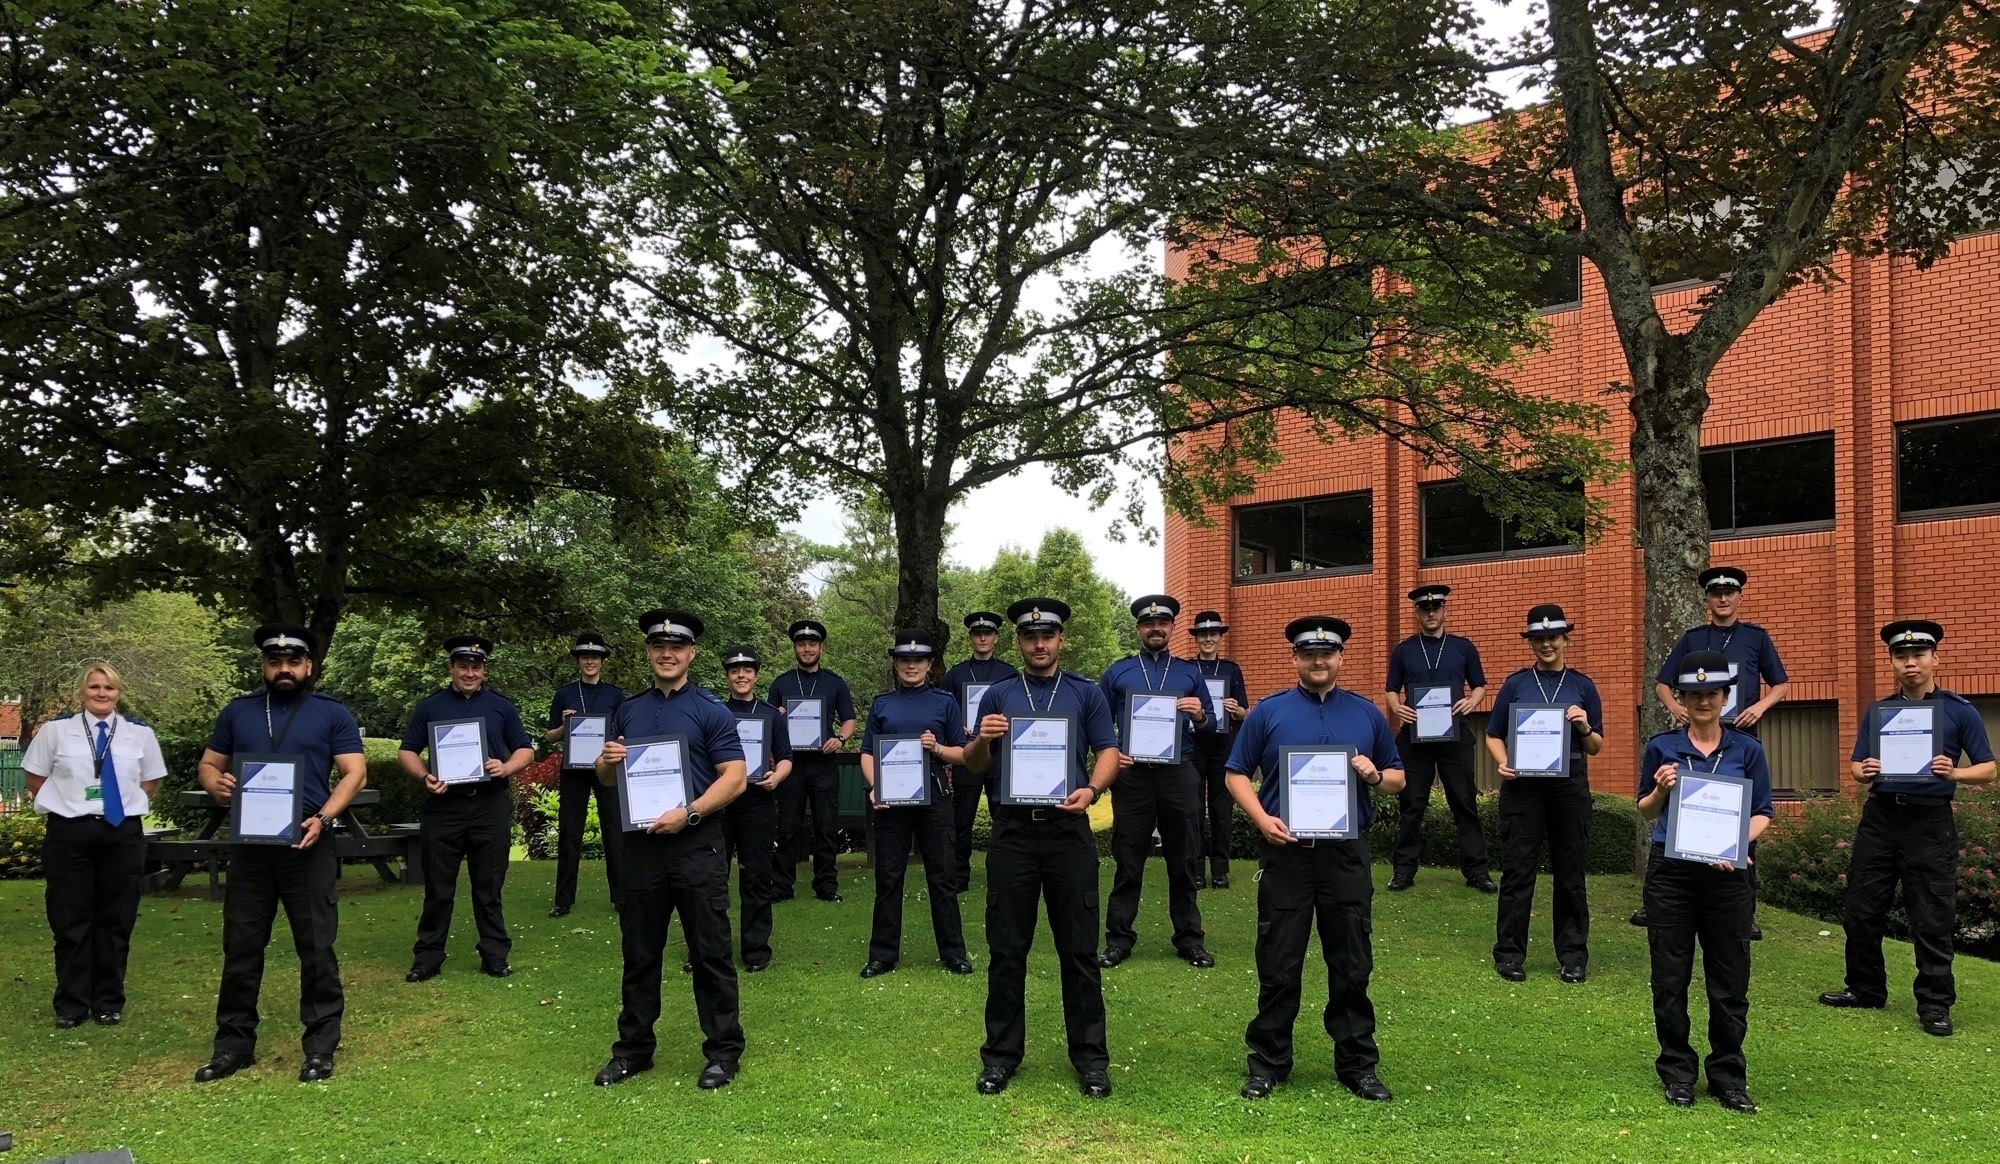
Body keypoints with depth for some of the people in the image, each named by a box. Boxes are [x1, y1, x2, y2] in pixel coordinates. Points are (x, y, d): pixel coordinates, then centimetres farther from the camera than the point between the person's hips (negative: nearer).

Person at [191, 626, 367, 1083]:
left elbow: (355, 773, -1)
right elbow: (208, 764, 17)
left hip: (308, 845, -3)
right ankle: (234, 1043, 19)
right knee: (241, 949, 8)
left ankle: (321, 1045, 8)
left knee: (316, 949, 0)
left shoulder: (332, 714, 4)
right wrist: (216, 783, -8)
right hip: (248, 845, 3)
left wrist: (323, 817, -17)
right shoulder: (237, 712, 13)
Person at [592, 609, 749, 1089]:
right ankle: (633, 1048, 23)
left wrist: (689, 813, -19)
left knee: (710, 953, 1)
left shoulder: (710, 711, -2)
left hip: (696, 845, -4)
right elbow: (608, 777, 20)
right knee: (639, 954, 12)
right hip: (641, 846, 5)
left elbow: (734, 779, -8)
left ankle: (723, 1050, 10)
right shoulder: (629, 711, 13)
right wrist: (607, 761, -4)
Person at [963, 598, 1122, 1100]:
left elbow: (1109, 751, 4)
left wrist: (1091, 790, -16)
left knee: (1079, 949, 2)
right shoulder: (998, 696, 12)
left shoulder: (1086, 694, 9)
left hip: (1068, 830, -1)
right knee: (1006, 950, 5)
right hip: (1012, 832, 1)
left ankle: (1090, 1057, 11)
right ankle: (1001, 1055, 15)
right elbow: (974, 765, 11)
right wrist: (982, 740, -12)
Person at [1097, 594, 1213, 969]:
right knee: (1128, 860, 2)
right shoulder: (1117, 672, 9)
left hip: (1179, 773, 1)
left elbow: (1209, 724, 12)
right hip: (1132, 773, -1)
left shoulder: (1189, 673, 11)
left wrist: (1199, 716, -10)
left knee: (1183, 860, 6)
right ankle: (1119, 939, 9)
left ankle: (1189, 939, 16)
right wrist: (1111, 753, -6)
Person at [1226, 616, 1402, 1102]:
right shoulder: (1268, 712, 4)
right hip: (1285, 850, -1)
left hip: (1347, 855, 2)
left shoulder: (1367, 715, 10)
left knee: (1352, 966, 7)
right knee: (1278, 966, 4)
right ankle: (1268, 1062, 15)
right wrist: (1263, 819, -12)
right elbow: (1237, 774, 4)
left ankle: (1357, 1063, 18)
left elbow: (1398, 777, 16)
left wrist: (1376, 775, -7)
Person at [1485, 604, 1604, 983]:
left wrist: (1584, 728, -9)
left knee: (1570, 870, 6)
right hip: (1523, 785, -1)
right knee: (1518, 869, -1)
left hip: (1570, 785, 1)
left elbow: (1596, 748, 11)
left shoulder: (1582, 685, 9)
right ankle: (1509, 953, 6)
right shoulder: (1516, 684, 7)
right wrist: (1503, 763, -9)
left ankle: (1574, 954, 15)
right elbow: (1494, 736, 10)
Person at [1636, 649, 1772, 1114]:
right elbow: (1645, 812, 10)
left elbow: (1762, 813, 4)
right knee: (1670, 976, 5)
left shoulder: (1746, 749, 4)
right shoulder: (1662, 747, 3)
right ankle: (1677, 1072, 17)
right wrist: (1660, 791, -12)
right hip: (1671, 870, 0)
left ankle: (1728, 1075, 17)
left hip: (1726, 872, 0)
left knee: (1730, 979, 5)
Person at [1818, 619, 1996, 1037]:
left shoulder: (1959, 711, 0)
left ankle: (1935, 1003, 11)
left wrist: (1953, 772, -21)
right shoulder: (1877, 711, 11)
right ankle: (1865, 989, 22)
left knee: (1932, 919, 0)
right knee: (1861, 909, 8)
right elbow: (1856, 766, 12)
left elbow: (1987, 769, -1)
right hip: (1879, 817, 4)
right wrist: (1863, 771, -12)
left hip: (1929, 821, -4)